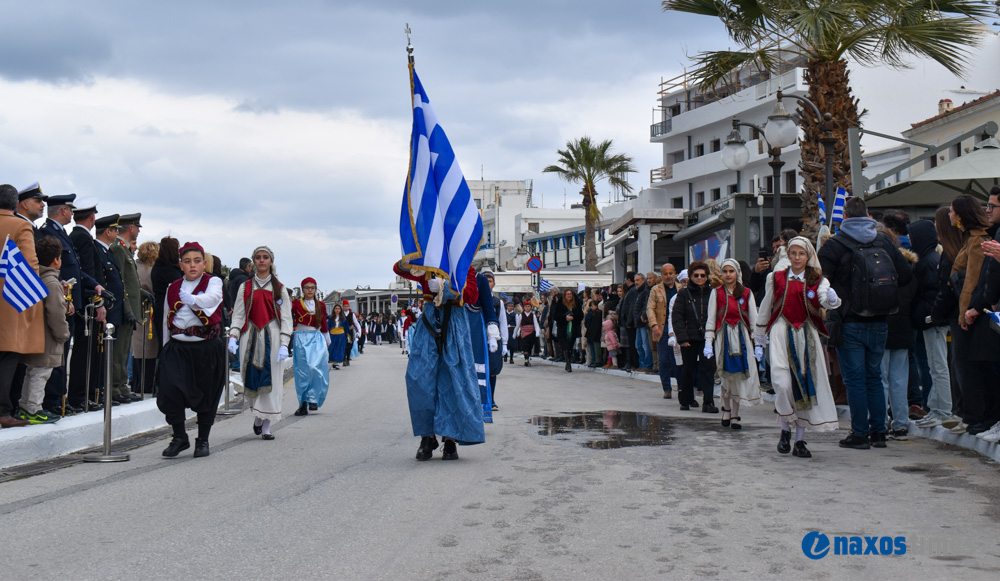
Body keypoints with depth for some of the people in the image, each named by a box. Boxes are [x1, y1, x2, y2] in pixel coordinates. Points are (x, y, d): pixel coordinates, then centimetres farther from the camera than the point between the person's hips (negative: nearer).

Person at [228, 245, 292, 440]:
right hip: (250, 337, 1)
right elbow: (238, 315, 6)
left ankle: (266, 426, -2)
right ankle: (257, 416, 23)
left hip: (272, 337, -1)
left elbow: (286, 318, 3)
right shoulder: (245, 288, 11)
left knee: (270, 380, -5)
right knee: (251, 379, -1)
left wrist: (284, 344, -8)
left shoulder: (279, 288, 7)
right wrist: (233, 336, -10)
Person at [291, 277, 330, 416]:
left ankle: (313, 399, -5)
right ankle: (303, 403, 7)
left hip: (317, 339, 1)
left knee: (315, 367, -16)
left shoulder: (321, 305, 11)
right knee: (303, 371, 0)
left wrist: (327, 342, 22)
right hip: (301, 339, -1)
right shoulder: (296, 304, 3)